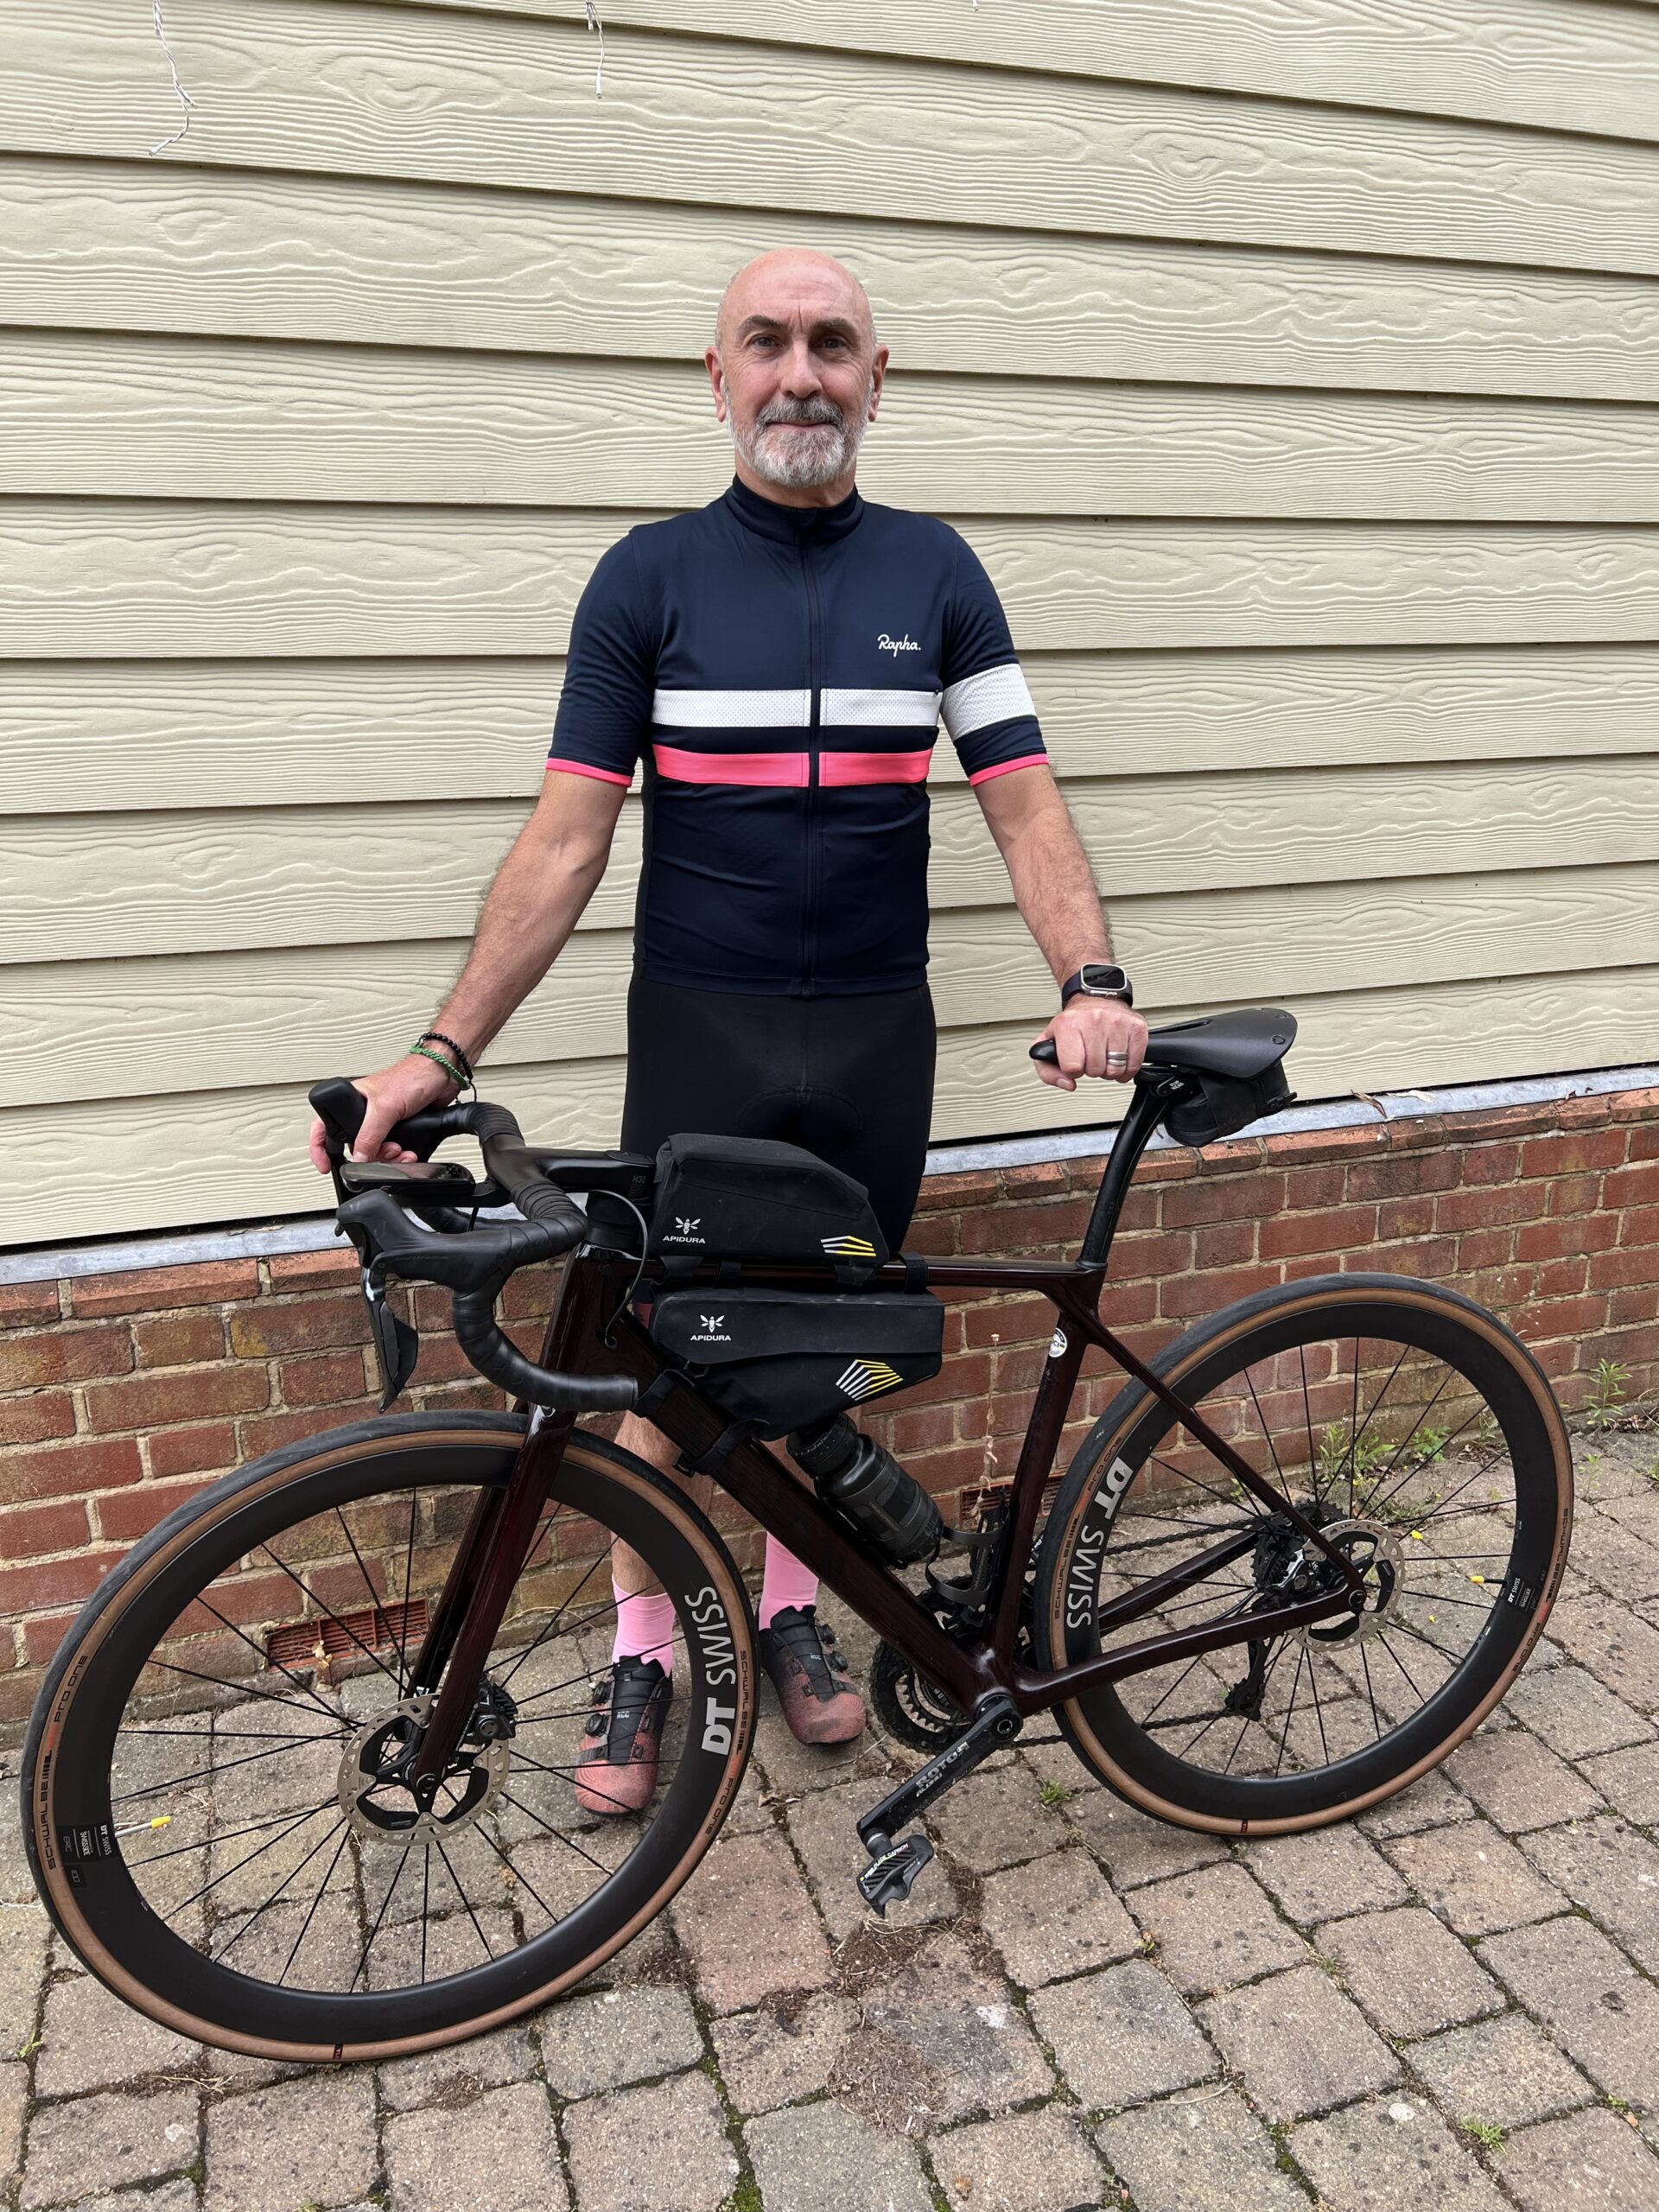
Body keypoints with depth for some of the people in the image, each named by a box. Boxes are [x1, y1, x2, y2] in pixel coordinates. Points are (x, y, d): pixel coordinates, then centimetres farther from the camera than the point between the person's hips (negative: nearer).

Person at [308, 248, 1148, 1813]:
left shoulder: (936, 572, 5)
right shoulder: (651, 576, -1)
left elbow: (1024, 804, 0)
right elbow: (566, 838, -5)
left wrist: (1091, 981, -18)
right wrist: (444, 1051, -13)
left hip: (875, 1036, 2)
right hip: (700, 1034, -1)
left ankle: (788, 1602, 35)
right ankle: (642, 1645, 27)